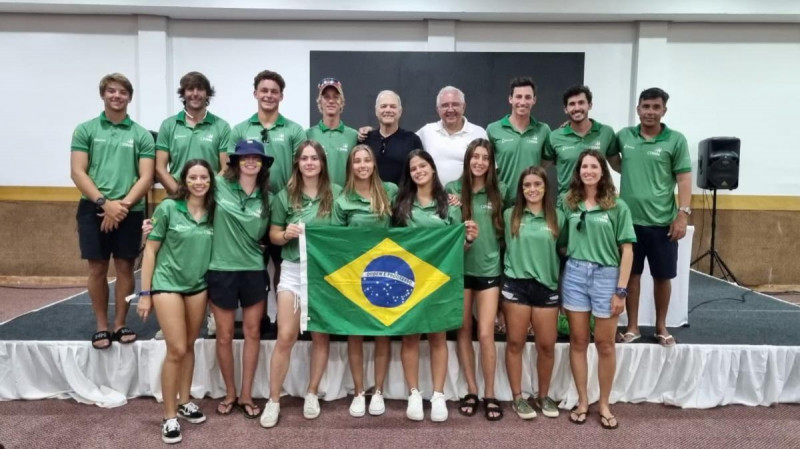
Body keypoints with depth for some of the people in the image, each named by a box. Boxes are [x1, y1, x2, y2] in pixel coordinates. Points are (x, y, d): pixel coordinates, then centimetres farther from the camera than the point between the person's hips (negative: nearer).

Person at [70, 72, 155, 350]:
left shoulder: (141, 135, 4)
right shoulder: (85, 130, 5)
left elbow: (146, 178, -1)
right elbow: (77, 173, -2)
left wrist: (122, 205, -13)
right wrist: (105, 202, -14)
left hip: (130, 211, 0)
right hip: (93, 209, 0)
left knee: (125, 267, 6)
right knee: (97, 269, 5)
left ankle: (120, 324, 19)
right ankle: (101, 326, 17)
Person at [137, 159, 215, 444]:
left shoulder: (213, 212, 1)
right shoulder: (168, 208, -9)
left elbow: (217, 249, 10)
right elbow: (150, 251, -6)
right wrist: (145, 293, -7)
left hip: (199, 286, 4)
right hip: (167, 283, -4)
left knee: (189, 346, 13)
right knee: (176, 350, -5)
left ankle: (184, 401, 30)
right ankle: (169, 416, 8)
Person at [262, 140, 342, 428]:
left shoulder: (337, 193, 0)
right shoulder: (285, 196, 2)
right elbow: (273, 236, 6)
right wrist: (287, 234, -14)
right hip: (293, 270, 0)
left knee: (321, 335, 10)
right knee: (285, 336, -2)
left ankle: (312, 393, 26)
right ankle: (274, 400, 11)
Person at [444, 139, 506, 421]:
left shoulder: (500, 191, 0)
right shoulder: (452, 189, -1)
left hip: (489, 269, -1)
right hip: (460, 268, 1)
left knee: (485, 334, -2)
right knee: (463, 332, 10)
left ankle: (489, 395, 13)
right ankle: (471, 391, 23)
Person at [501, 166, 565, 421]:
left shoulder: (557, 217, 5)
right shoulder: (510, 215, 2)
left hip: (547, 286, 1)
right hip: (516, 284, -1)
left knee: (547, 345, 6)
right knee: (515, 343, 5)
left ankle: (544, 396, 26)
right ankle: (517, 398, 19)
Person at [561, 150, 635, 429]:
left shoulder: (618, 206, -3)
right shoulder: (568, 203, 5)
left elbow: (627, 251, -4)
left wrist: (621, 290, -8)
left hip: (606, 275, -2)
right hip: (574, 274, 2)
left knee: (605, 344, 8)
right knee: (578, 341, 8)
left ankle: (604, 404, 23)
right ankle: (582, 401, 22)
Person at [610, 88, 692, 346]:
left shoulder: (676, 140, -2)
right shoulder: (624, 136, 4)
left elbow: (684, 179, -4)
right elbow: (616, 163, 24)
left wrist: (683, 214, -11)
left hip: (662, 222, -1)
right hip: (629, 220, 2)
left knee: (662, 276, 9)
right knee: (631, 274, 9)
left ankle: (661, 327, 26)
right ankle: (632, 327, 21)